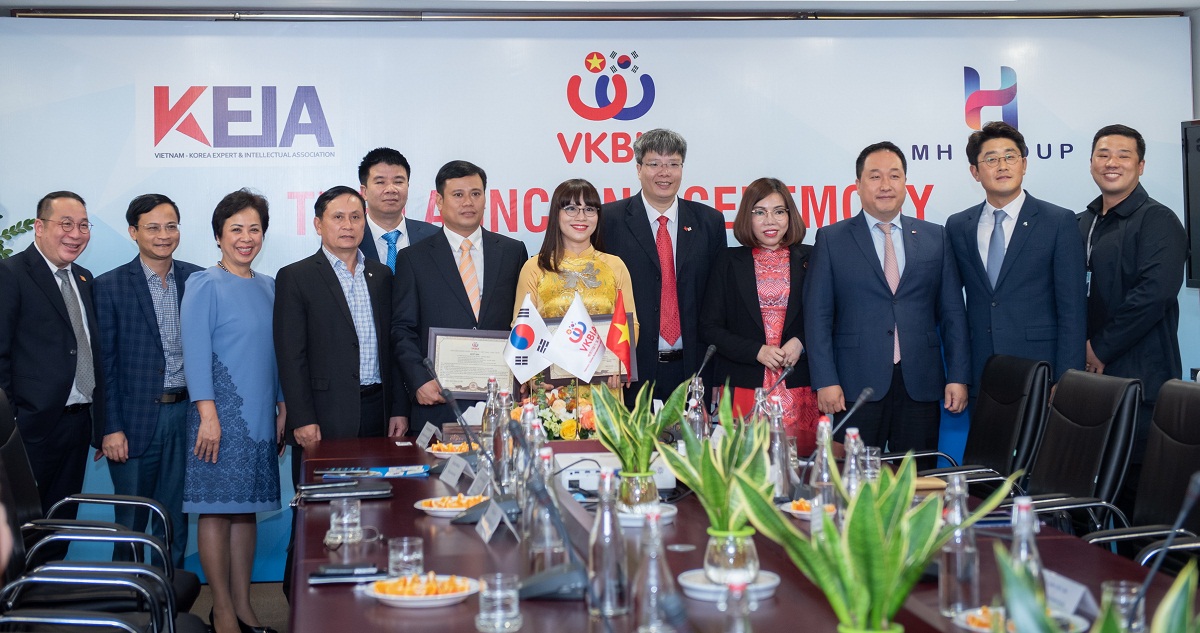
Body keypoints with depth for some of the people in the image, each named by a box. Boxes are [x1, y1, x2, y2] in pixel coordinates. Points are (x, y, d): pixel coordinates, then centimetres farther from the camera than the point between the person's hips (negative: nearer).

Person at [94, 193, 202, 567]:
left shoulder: (197, 280, 5)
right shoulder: (111, 286, -2)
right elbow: (105, 362, -3)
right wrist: (111, 428, -8)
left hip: (186, 413, 2)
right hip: (136, 419, -2)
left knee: (176, 519, 10)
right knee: (130, 522, 7)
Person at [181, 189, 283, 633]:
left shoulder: (267, 288, 13)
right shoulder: (205, 286, -5)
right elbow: (195, 352, -10)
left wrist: (282, 405, 13)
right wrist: (208, 414, -16)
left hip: (260, 415, 6)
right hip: (222, 415, -6)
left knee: (247, 508, 10)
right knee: (217, 509, -2)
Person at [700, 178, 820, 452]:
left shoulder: (809, 259, 8)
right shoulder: (730, 262, 7)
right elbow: (710, 326, 3)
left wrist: (802, 342, -9)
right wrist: (757, 351, -9)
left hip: (798, 387, 1)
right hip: (744, 386, 0)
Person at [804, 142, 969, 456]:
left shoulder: (935, 238, 12)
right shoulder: (830, 239, 6)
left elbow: (953, 313, 11)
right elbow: (817, 315, 1)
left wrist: (958, 377, 3)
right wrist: (826, 381, -8)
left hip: (920, 386, 2)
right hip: (856, 386, -2)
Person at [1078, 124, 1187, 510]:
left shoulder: (1156, 221, -6)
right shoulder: (1084, 223, 17)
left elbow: (1156, 291, -18)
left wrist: (1101, 347, -14)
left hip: (1139, 380, -7)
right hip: (1091, 377, 7)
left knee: (1137, 486, -5)